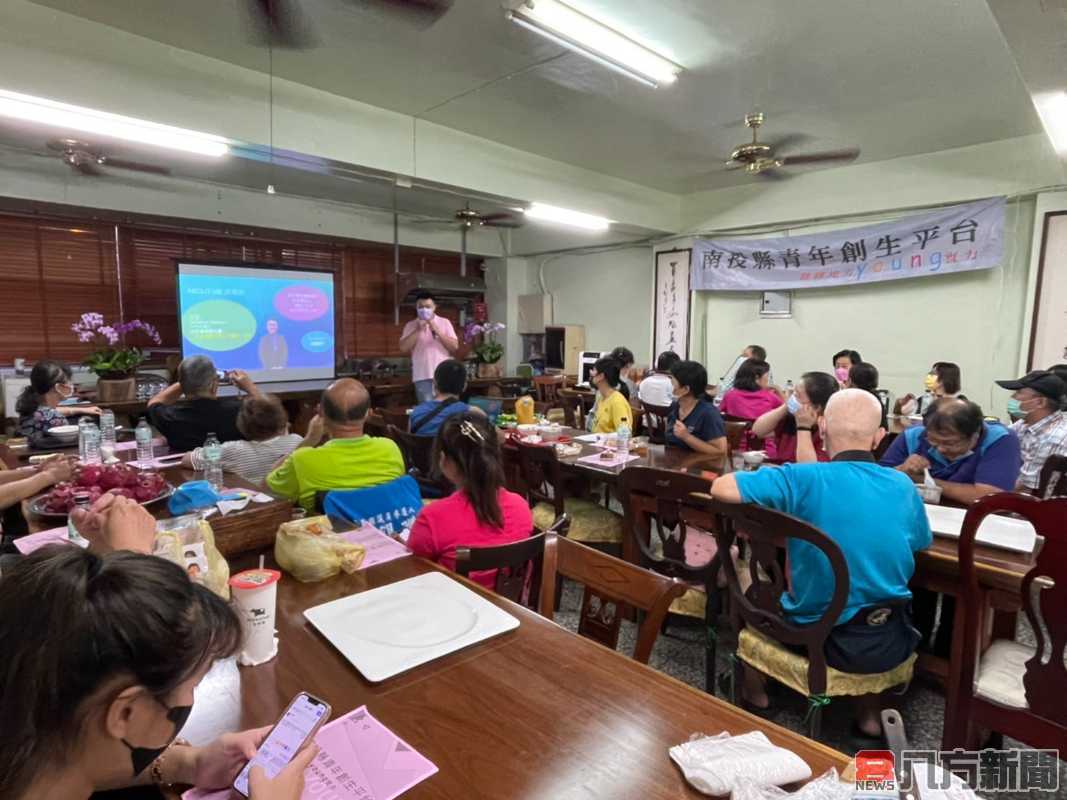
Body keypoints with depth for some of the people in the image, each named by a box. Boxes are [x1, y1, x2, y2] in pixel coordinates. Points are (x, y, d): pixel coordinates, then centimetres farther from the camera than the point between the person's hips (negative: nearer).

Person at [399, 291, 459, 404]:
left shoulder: (445, 322, 7)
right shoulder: (411, 326, 8)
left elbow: (455, 346, -2)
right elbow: (403, 348, -4)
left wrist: (437, 330, -10)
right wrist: (418, 330, -10)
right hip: (422, 376, 0)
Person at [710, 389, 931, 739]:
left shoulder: (805, 479, -19)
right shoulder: (903, 485, -4)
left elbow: (720, 488, -19)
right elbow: (922, 544, 14)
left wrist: (778, 498, 1)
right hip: (889, 644, 4)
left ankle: (755, 694, 45)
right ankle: (870, 714, 43)